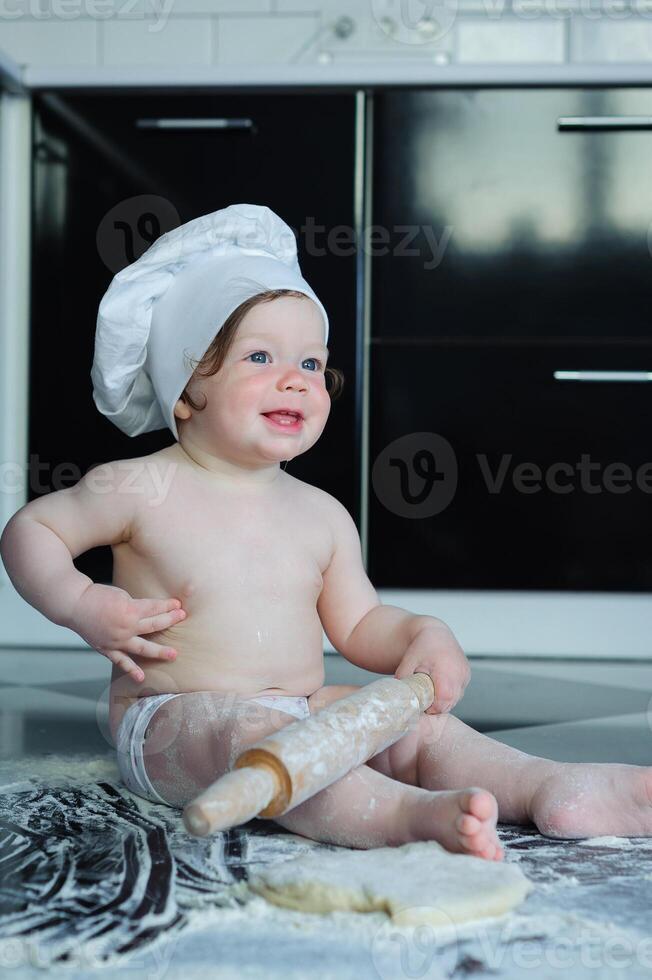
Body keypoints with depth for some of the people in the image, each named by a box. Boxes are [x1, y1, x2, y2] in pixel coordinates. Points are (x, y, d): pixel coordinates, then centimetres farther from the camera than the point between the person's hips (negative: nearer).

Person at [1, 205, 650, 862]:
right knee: (252, 732, -36)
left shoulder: (323, 517, 8)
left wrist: (422, 636, -5)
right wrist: (82, 606, -12)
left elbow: (359, 624, 16)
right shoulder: (142, 490, -6)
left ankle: (552, 788, -27)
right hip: (174, 719, -6)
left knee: (417, 721, -11)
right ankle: (410, 814, -56)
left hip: (304, 715, 6)